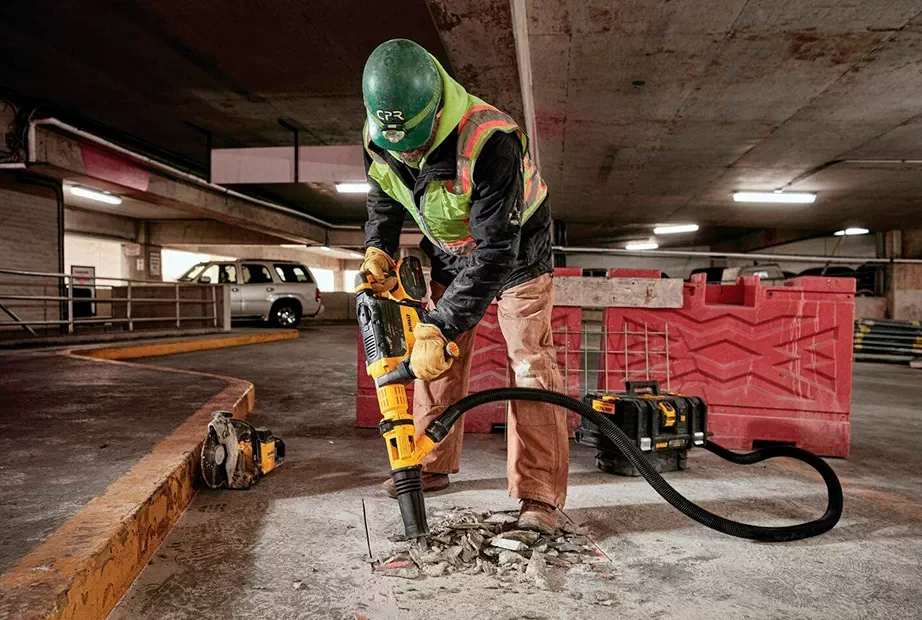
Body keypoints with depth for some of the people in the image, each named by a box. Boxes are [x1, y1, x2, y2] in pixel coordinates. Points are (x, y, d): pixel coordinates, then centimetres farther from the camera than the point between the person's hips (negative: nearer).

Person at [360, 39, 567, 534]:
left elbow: (495, 252, -40)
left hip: (515, 253, -6)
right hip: (450, 255, 6)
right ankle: (431, 466, 24)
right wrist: (378, 249, -17)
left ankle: (539, 497, -6)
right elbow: (382, 200, 3)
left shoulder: (489, 141, -39)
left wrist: (439, 326, -43)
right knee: (436, 359, 8)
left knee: (530, 362, -12)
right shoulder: (378, 138, -17)